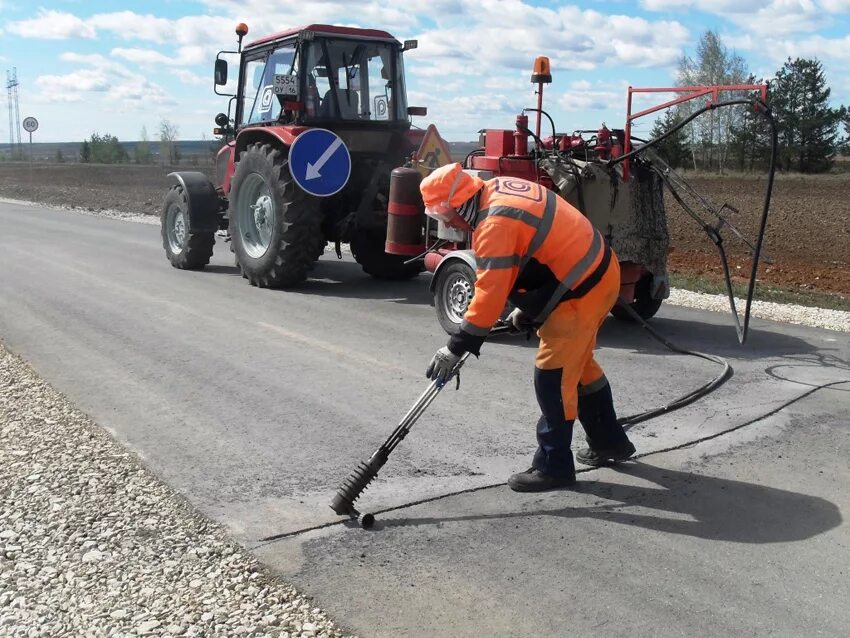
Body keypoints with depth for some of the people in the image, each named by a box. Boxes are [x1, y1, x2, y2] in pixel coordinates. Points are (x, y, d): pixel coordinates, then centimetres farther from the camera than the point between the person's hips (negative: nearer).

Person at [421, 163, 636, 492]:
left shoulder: (496, 224, -25)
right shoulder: (499, 188, 4)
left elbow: (490, 293, -25)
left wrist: (456, 348, -18)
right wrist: (526, 307, 16)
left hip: (581, 290, -10)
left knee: (553, 375, -3)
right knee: (579, 363, 23)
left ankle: (553, 466, 10)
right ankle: (609, 442, 39)